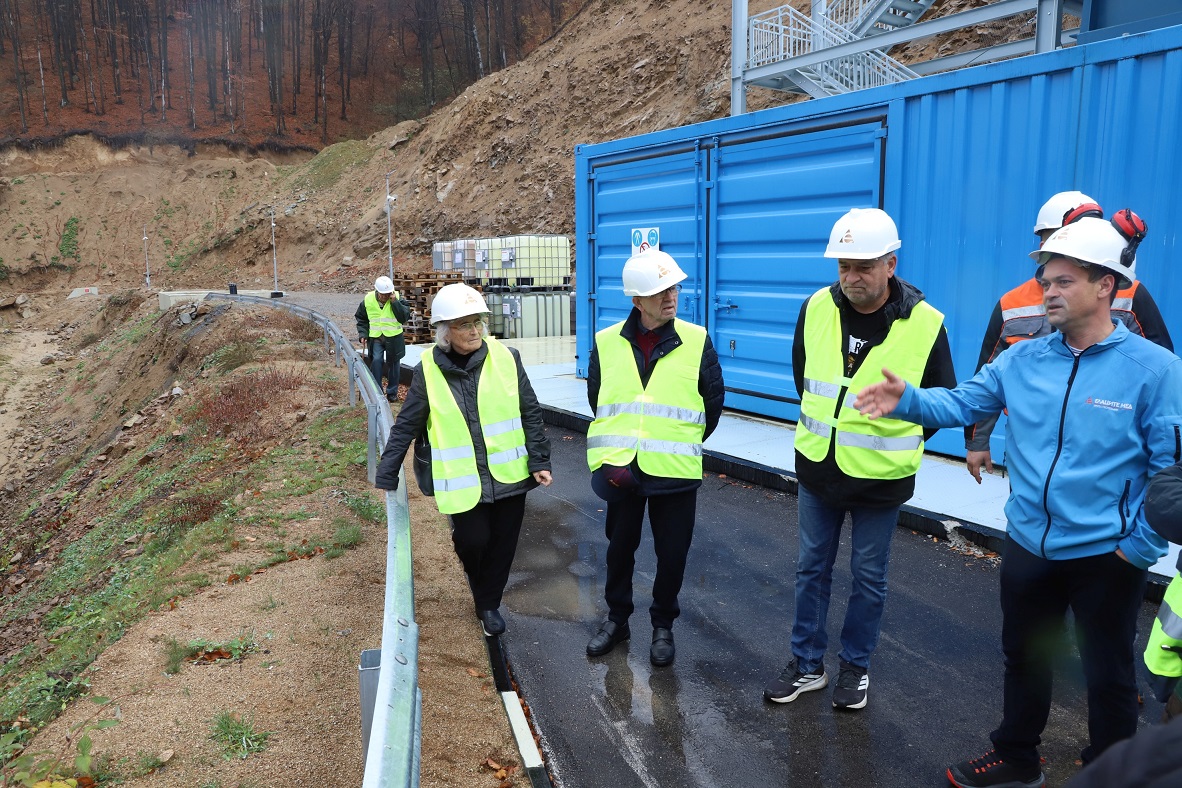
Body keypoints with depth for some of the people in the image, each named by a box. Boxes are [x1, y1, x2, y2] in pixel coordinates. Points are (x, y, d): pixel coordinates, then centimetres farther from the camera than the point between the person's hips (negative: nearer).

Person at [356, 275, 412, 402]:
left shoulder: (397, 299, -8)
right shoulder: (368, 300, -4)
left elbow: (405, 317, -18)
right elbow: (361, 319, 10)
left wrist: (395, 302, -24)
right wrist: (363, 334, 0)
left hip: (394, 338, 0)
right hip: (375, 338, 0)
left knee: (393, 364, 7)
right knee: (376, 361, -13)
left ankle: (392, 392, 21)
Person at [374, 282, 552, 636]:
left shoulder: (506, 358, -3)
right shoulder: (428, 371, -4)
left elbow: (531, 414, 2)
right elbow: (405, 428, 2)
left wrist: (540, 460, -3)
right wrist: (385, 478, 3)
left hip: (509, 475, 1)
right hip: (462, 481, -1)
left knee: (502, 544, 8)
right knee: (473, 541, -5)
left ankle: (488, 603, 34)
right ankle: (482, 590, 32)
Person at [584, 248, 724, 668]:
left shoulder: (697, 341, -6)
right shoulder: (607, 343, -2)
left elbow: (713, 403, 4)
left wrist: (682, 445, 10)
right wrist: (617, 449, 10)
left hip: (676, 473, -1)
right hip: (621, 470, 1)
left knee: (672, 554, 10)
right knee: (620, 547, 16)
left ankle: (663, 625, 32)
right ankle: (617, 618, 37)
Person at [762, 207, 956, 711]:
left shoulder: (925, 324, -15)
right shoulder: (816, 309, -7)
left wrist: (895, 444, 3)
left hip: (880, 480, -3)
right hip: (817, 468, 3)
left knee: (868, 578, 12)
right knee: (812, 569, 13)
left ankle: (855, 667, 32)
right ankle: (807, 665, 29)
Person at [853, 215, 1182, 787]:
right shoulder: (1023, 359, -1)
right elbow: (962, 402, -4)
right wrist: (907, 400, -23)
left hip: (1106, 555, -4)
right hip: (1028, 543, 5)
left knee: (1108, 676, 15)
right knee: (1024, 656, 21)